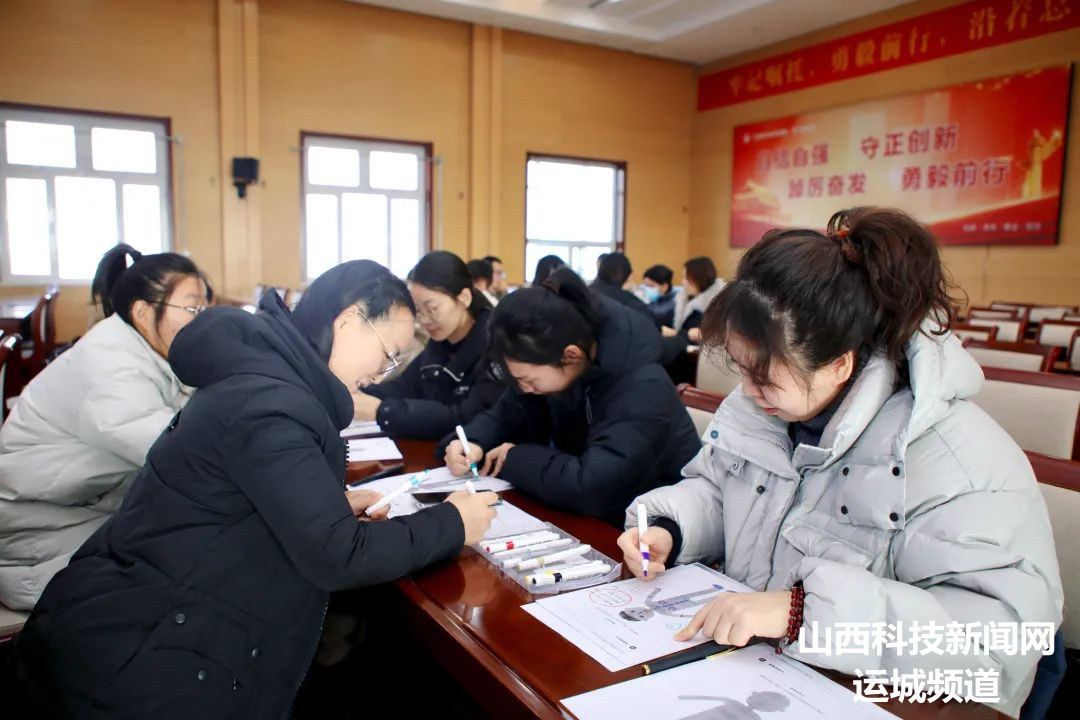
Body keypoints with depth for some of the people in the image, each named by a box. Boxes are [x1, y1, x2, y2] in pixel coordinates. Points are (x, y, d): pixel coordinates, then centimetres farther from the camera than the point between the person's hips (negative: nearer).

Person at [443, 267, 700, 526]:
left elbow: (591, 487, -39)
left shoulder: (643, 390, -31)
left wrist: (515, 459, -23)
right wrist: (473, 443, -17)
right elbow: (506, 415, 4)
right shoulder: (552, 365, -8)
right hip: (584, 516, 6)